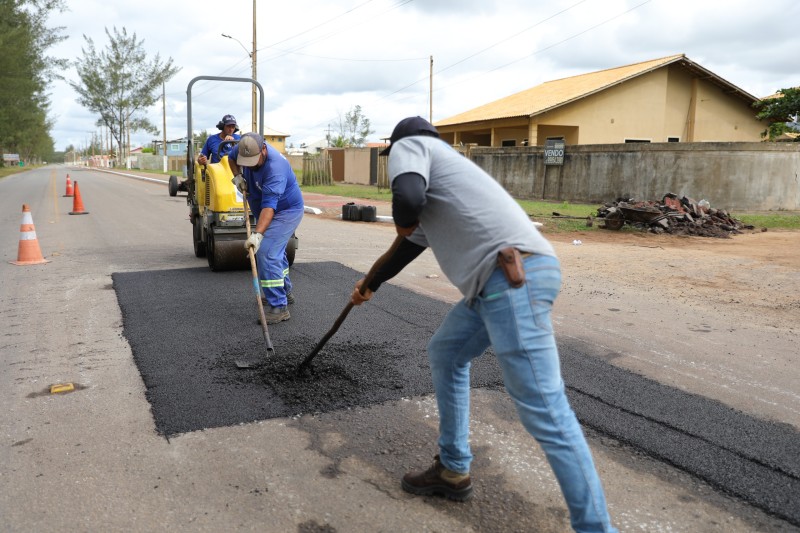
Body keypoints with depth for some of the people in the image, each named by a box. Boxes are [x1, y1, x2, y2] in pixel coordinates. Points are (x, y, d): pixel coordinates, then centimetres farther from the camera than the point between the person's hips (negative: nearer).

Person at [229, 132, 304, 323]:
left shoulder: (275, 167, -36)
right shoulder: (244, 149, -13)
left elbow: (269, 206, -44)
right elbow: (231, 158, 12)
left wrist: (257, 234, -52)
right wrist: (238, 176, -7)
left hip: (286, 211, -9)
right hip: (267, 213, 9)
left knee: (266, 253, -21)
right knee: (276, 252, 22)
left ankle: (278, 307, -19)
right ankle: (284, 292, 42)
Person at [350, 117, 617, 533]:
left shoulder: (408, 144, 8)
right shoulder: (439, 158, 35)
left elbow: (407, 197, -16)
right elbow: (416, 241, 45)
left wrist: (403, 223, 9)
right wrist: (371, 285, 59)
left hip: (514, 277, -10)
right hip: (501, 278, 10)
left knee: (544, 411, -10)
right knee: (445, 354, 24)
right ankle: (453, 471, 35)